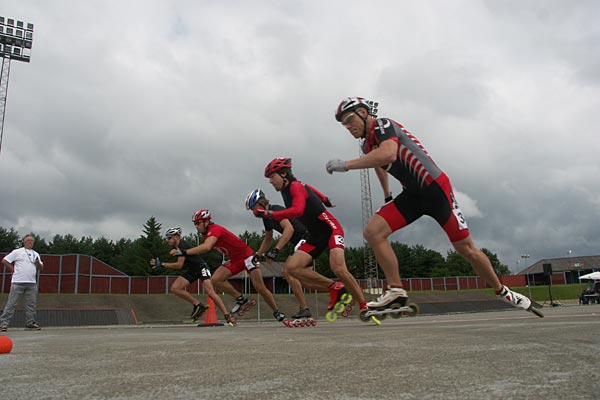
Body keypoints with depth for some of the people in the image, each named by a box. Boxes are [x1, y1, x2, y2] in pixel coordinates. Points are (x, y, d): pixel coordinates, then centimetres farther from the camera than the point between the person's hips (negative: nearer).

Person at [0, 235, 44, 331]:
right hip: (18, 282, -5)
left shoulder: (36, 254, 18)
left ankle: (30, 323, 11)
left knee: (32, 304, 5)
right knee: (11, 303, -6)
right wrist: (13, 270, -1)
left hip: (32, 283, 5)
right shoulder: (17, 252, 4)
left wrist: (38, 263, -5)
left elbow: (41, 268, 16)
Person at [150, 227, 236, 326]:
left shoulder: (182, 245, -21)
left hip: (201, 267, -9)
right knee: (174, 288, -9)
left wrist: (162, 264, -24)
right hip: (191, 270, 9)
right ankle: (198, 305, -1)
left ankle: (227, 316, -13)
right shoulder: (174, 247, 7)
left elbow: (179, 265, -26)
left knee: (210, 293, -22)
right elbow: (178, 265, 20)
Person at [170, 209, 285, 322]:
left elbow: (206, 247, -44)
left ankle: (277, 312, 11)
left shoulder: (214, 229, -27)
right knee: (215, 280, -12)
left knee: (260, 289, -8)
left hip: (247, 256, -8)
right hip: (234, 260, 8)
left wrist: (184, 252, -47)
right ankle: (240, 299, 4)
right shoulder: (206, 233, 4)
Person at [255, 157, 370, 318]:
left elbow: (297, 210, -31)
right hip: (316, 237, 9)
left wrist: (269, 214, -31)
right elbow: (310, 189, 30)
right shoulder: (286, 190, 13)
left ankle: (364, 306, -11)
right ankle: (334, 288, -5)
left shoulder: (296, 186, -13)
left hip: (330, 228, -8)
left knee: (338, 268, -28)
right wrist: (325, 200, 43)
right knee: (291, 267, -12)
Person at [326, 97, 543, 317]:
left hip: (435, 187, -7)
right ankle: (396, 291, -9)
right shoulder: (368, 146, 12)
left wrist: (346, 164, -31)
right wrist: (387, 196, 35)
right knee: (373, 232, -13)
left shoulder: (383, 125, -14)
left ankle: (503, 292, 22)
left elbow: (388, 154, -36)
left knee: (465, 247, -1)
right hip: (412, 194, 8)